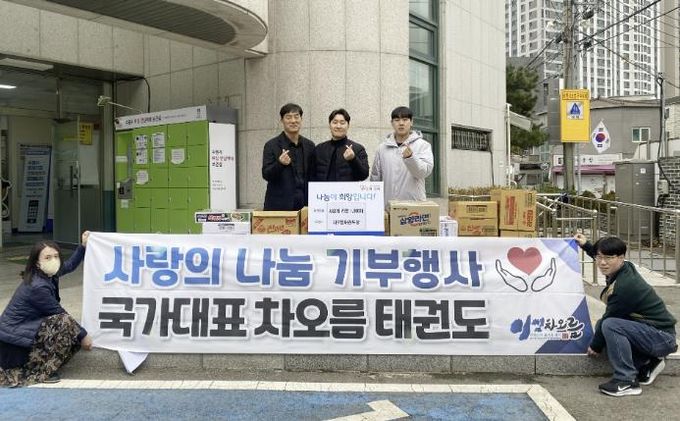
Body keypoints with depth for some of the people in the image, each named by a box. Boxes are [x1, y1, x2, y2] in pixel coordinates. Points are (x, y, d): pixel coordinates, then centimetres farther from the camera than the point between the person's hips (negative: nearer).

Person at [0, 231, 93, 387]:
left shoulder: (48, 274, 1)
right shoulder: (37, 286, -24)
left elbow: (70, 265, 22)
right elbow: (61, 314, -17)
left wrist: (83, 246, 16)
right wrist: (82, 335, -8)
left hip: (22, 331, 10)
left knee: (75, 335, 7)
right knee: (66, 323, -24)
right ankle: (40, 372, -11)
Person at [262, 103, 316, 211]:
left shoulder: (309, 145, 11)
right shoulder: (271, 145, -1)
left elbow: (312, 176, 15)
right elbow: (266, 175, -6)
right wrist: (280, 163, -24)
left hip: (304, 205, 3)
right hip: (279, 206, -3)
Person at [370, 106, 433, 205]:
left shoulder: (423, 145, 1)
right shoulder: (382, 148, 8)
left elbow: (425, 171, -13)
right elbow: (375, 178, 12)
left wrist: (411, 157, -30)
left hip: (415, 204, -2)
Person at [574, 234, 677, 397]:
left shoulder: (624, 286, -26)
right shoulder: (625, 268, -1)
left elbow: (609, 318, -15)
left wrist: (595, 346, -2)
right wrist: (586, 245, 29)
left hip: (662, 337, -10)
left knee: (609, 325, -27)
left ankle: (627, 381, -17)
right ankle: (647, 363, 14)